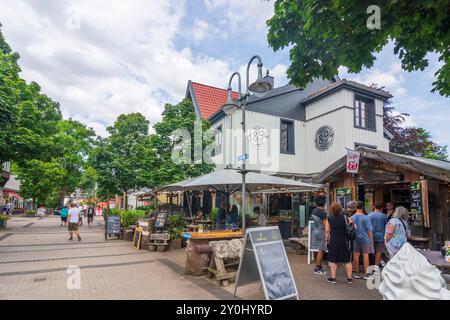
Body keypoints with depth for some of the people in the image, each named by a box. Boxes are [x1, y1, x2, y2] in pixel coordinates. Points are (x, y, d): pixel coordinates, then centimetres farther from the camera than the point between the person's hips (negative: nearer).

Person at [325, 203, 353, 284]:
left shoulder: (329, 219, -3)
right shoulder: (346, 218, -1)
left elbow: (327, 231, -3)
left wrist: (326, 240, 6)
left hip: (333, 241, -1)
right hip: (344, 241, 1)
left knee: (333, 261, 7)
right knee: (347, 261, 12)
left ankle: (333, 278, 12)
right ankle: (349, 278, 17)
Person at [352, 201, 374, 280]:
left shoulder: (352, 218, -3)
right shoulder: (366, 218, -12)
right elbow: (370, 230, -10)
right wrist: (371, 239, 2)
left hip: (355, 239, 3)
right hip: (365, 239, -3)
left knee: (356, 255, 9)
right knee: (365, 255, 6)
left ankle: (356, 273, 17)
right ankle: (366, 274, 11)